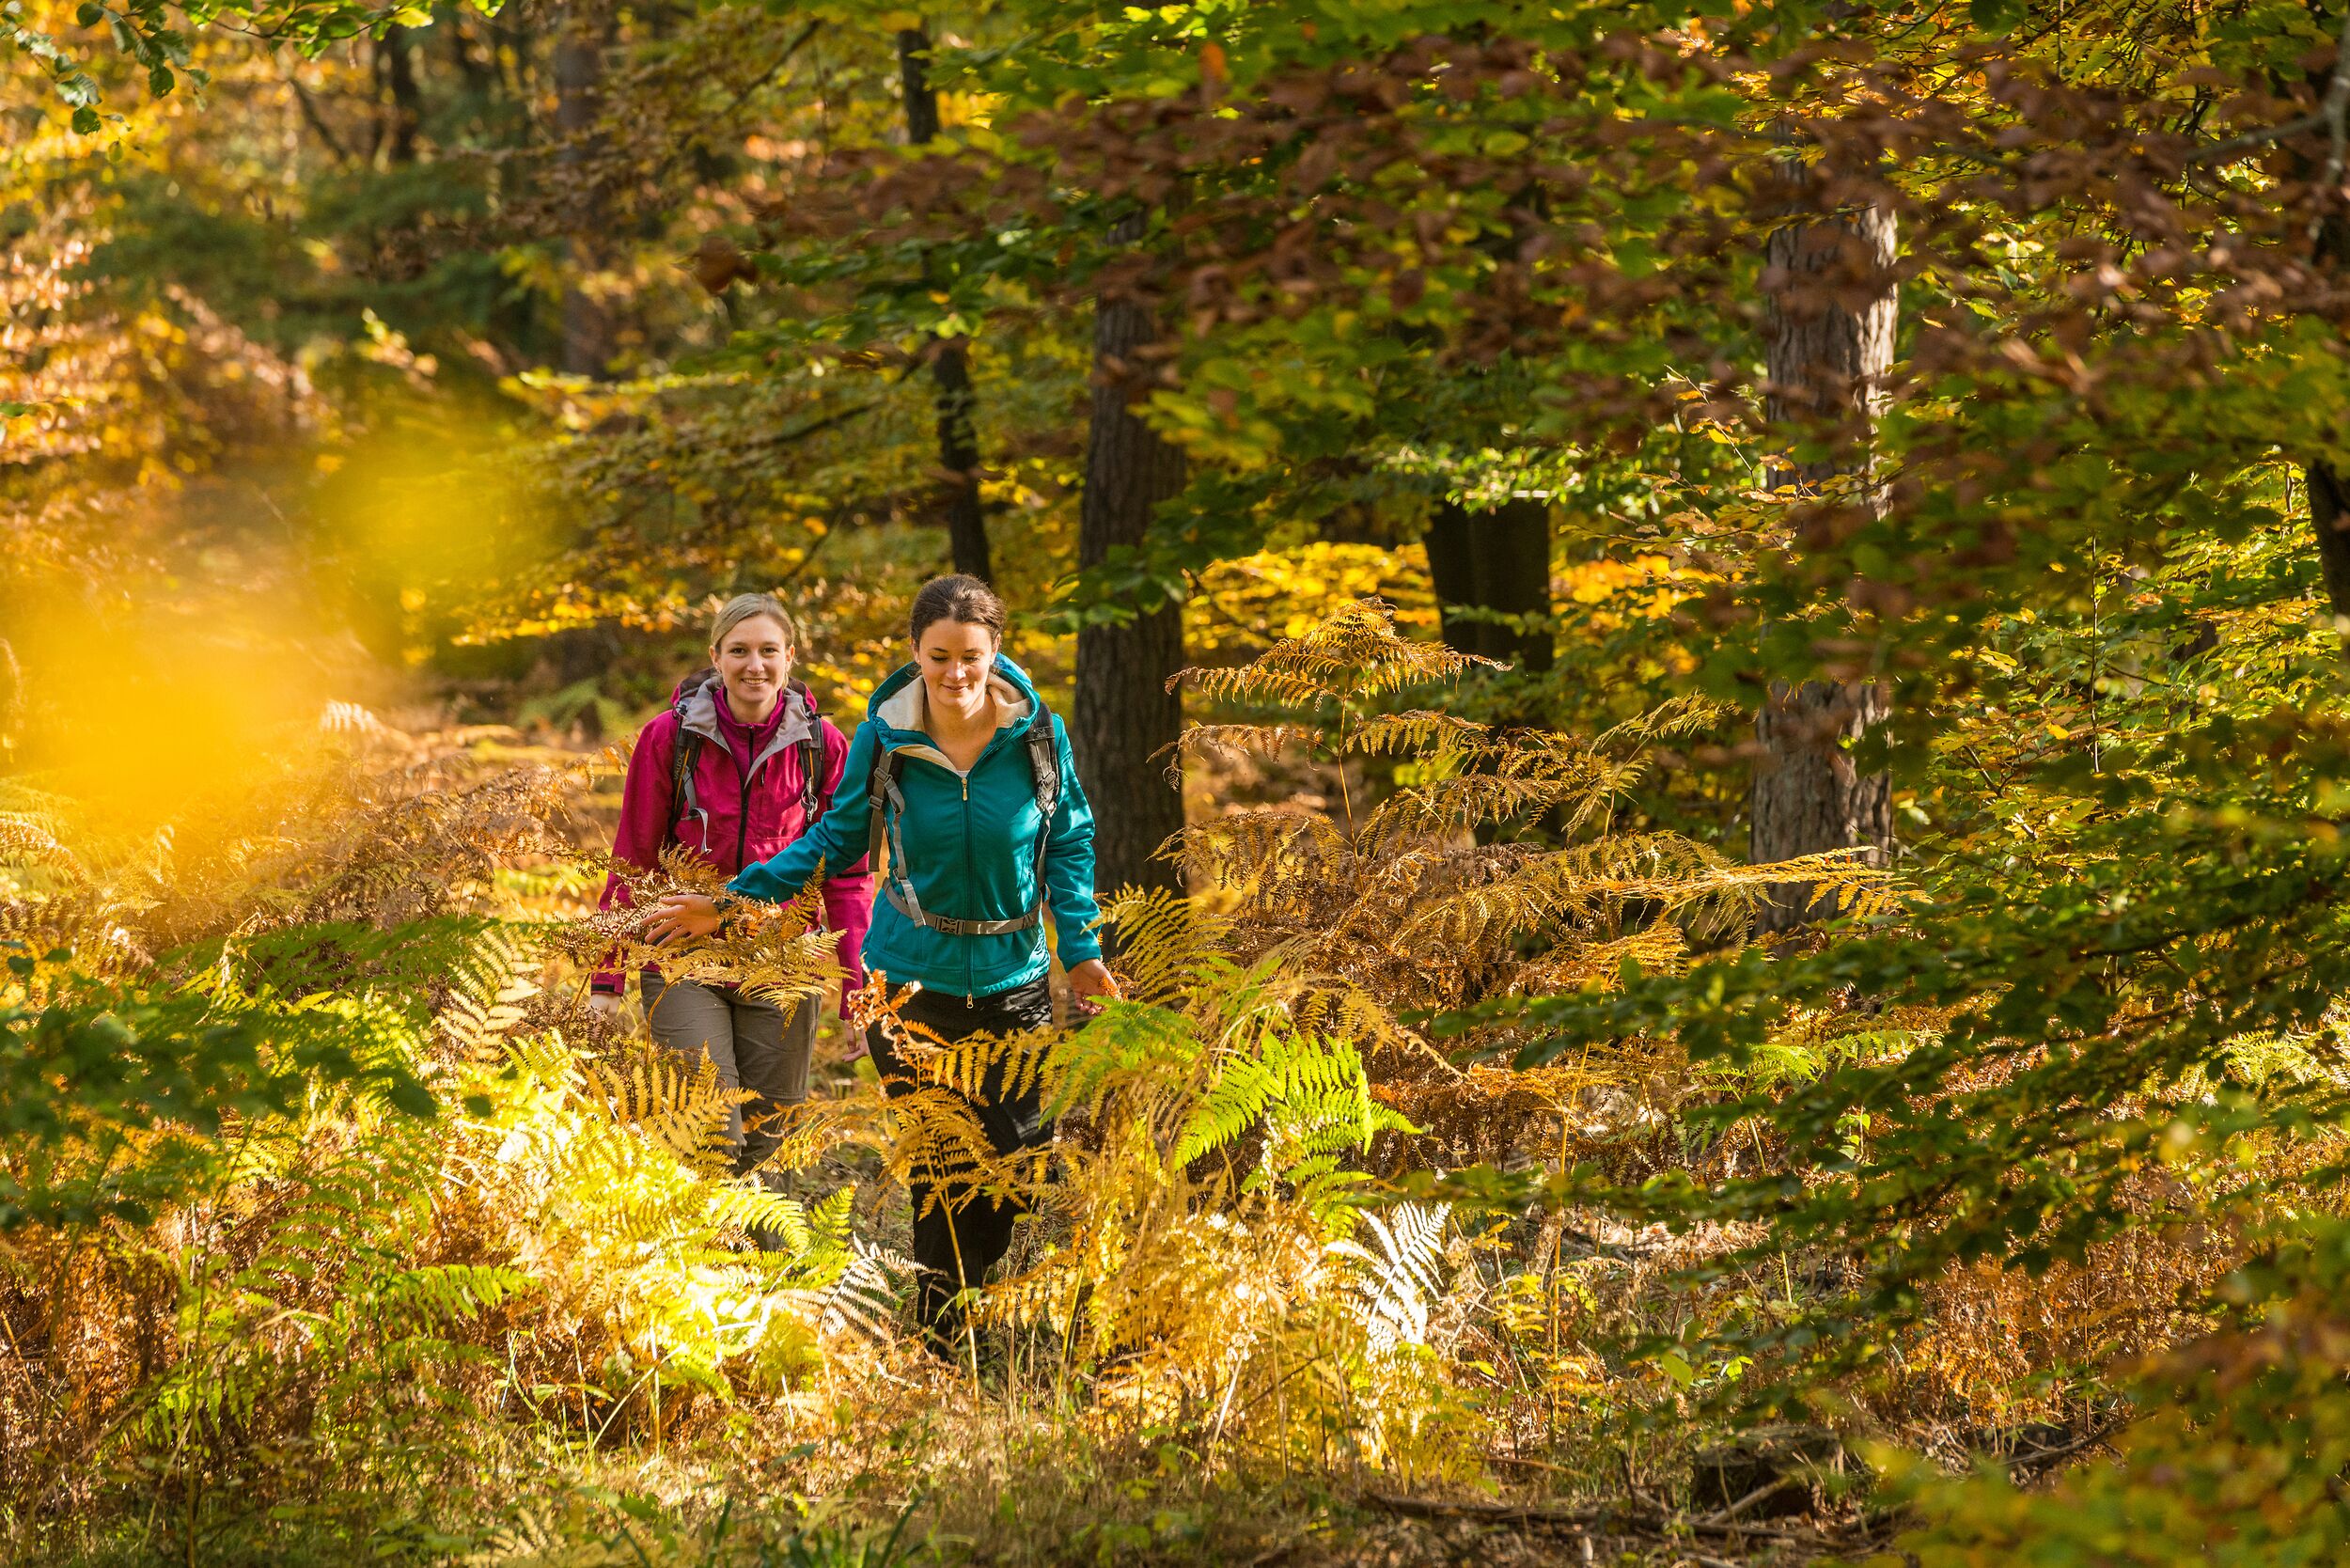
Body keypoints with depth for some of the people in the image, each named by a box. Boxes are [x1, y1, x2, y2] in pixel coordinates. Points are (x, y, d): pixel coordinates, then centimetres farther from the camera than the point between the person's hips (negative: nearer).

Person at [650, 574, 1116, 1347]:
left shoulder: (1038, 732, -7)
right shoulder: (884, 737, -7)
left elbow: (1069, 842, 5)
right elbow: (838, 837, 6)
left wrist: (1081, 949, 1)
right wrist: (733, 900, 2)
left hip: (1014, 983, 1)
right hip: (912, 982, -1)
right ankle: (936, 1348, 12)